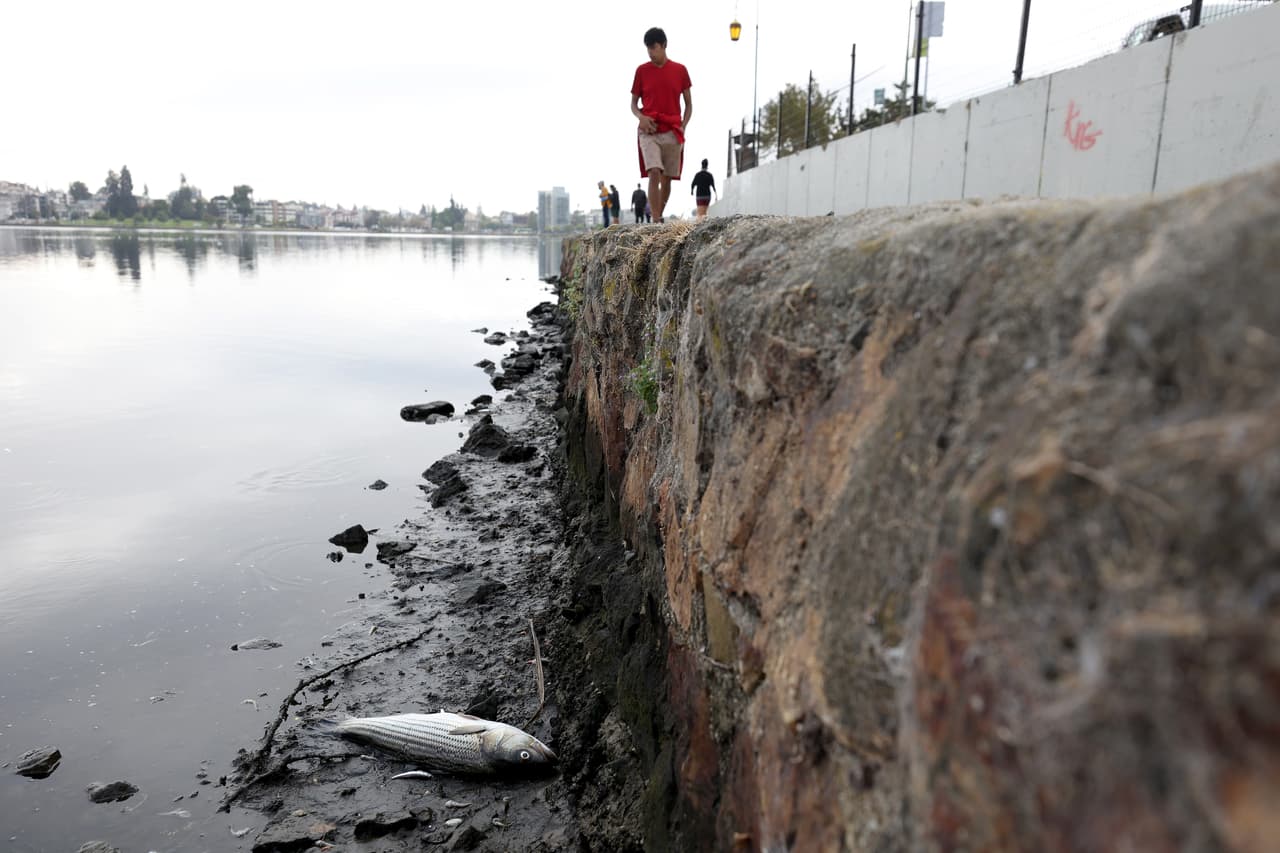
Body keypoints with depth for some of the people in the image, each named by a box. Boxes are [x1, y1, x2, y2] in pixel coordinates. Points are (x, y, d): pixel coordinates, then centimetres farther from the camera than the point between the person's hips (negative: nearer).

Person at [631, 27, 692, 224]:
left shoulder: (680, 70, 6)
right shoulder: (642, 71, 6)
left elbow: (688, 104, 11)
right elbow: (633, 103, 10)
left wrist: (683, 126, -3)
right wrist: (641, 117, -10)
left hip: (672, 132, 2)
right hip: (648, 131, -1)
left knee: (667, 178, 4)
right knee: (654, 173, -18)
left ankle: (659, 217, 20)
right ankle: (656, 222, -21)